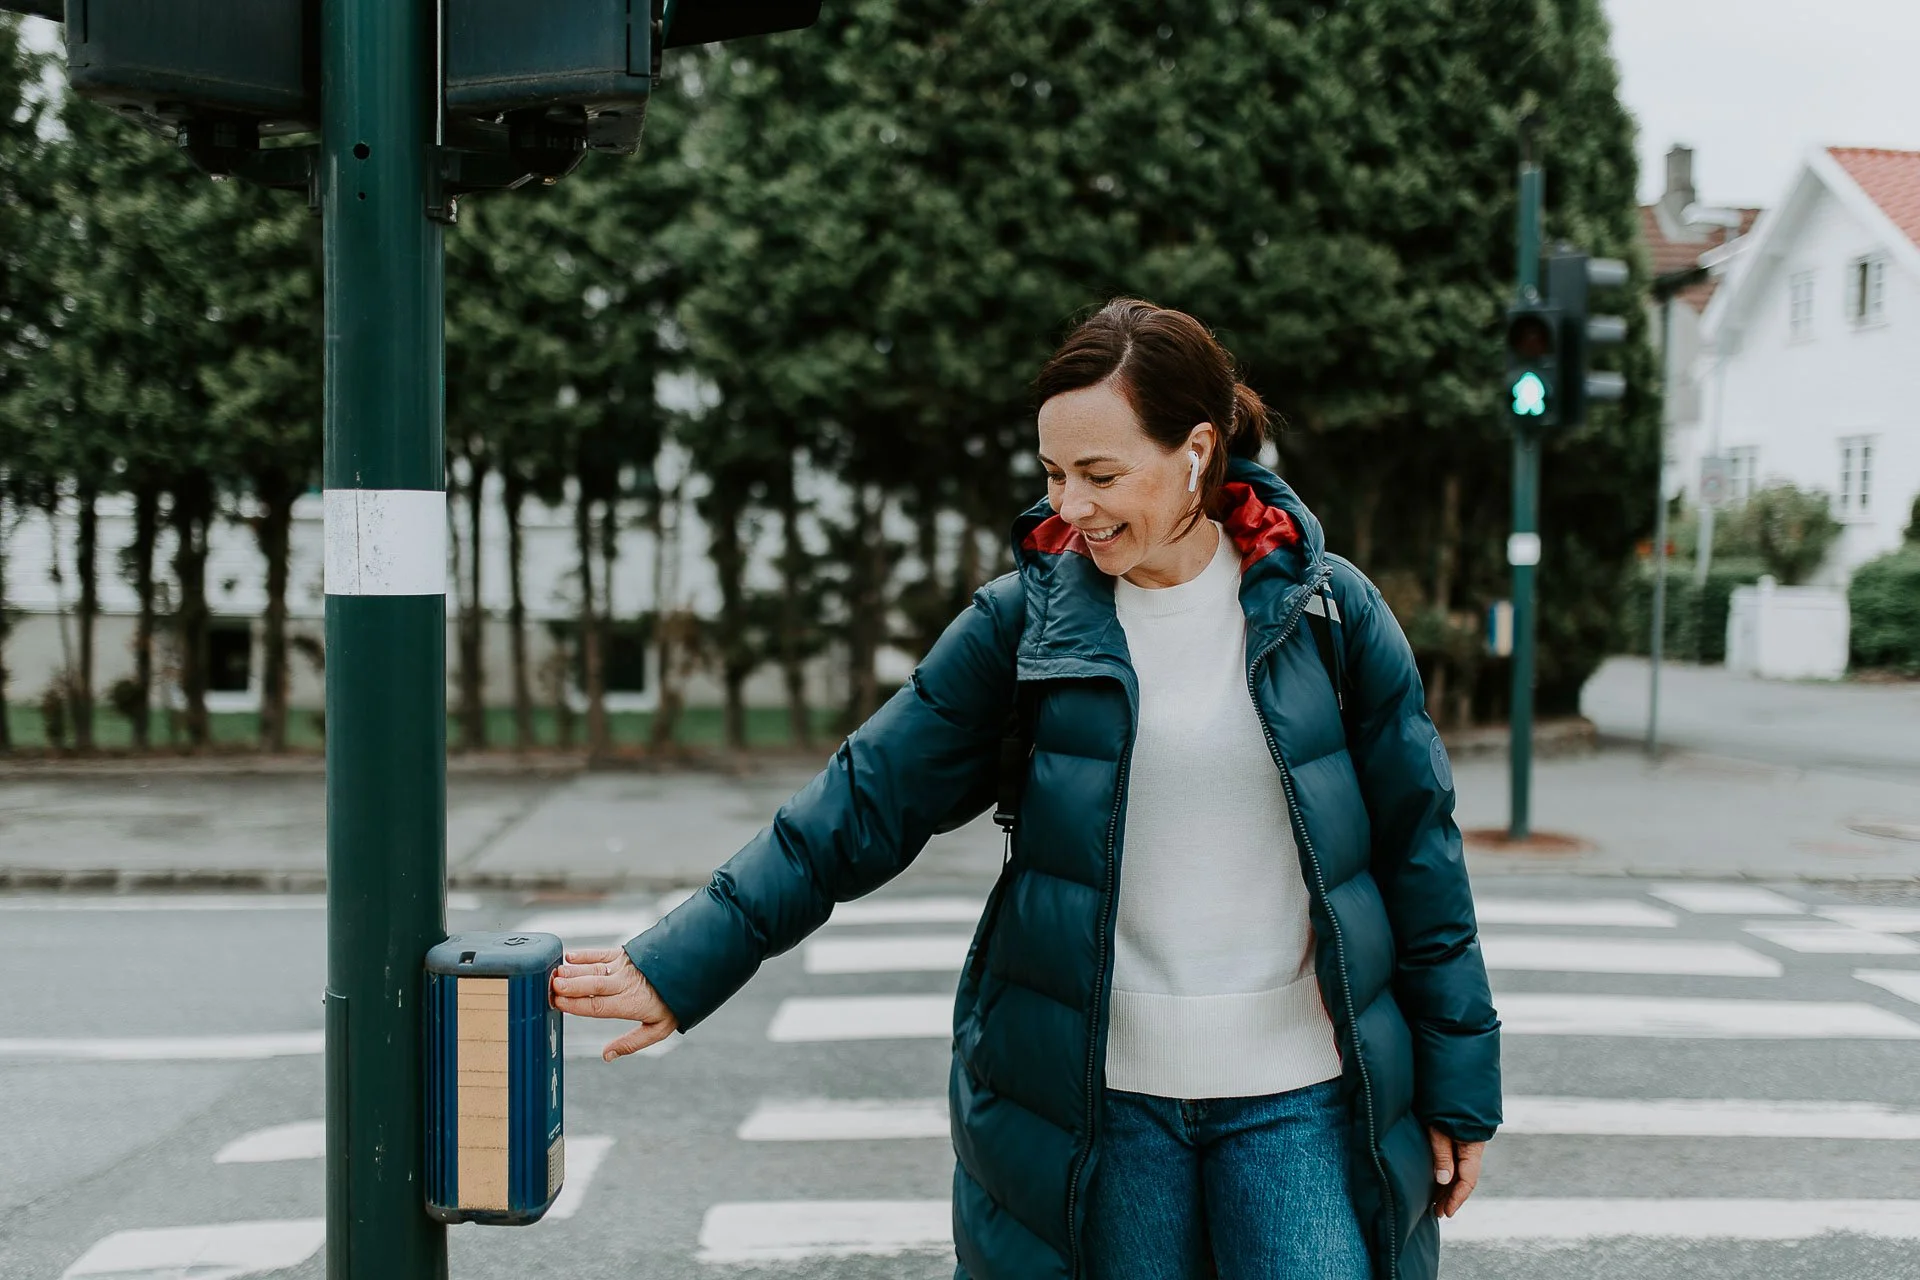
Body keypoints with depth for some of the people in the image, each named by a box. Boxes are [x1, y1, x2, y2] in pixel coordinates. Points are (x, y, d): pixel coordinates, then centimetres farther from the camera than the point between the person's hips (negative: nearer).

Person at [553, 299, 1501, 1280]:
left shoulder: (1326, 610, -1)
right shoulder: (1025, 620, -2)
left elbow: (1416, 848, 4)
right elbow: (865, 802, -1)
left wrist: (1457, 1088, 6)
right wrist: (683, 966, -8)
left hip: (1301, 1103, 0)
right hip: (1098, 1104, 0)